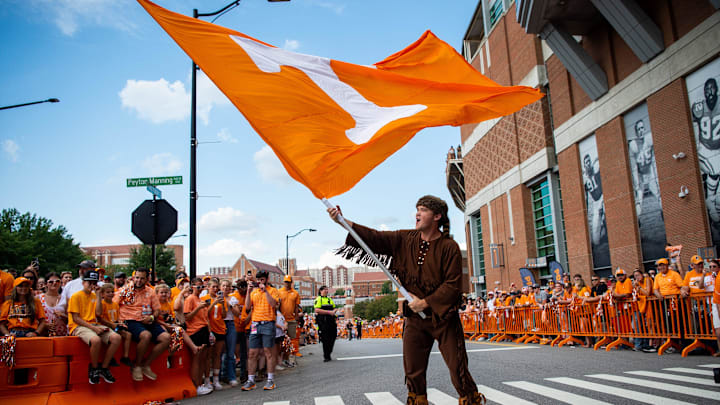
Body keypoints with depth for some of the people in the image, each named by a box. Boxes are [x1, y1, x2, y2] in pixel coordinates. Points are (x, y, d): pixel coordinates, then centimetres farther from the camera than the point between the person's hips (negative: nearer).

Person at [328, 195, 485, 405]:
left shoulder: (449, 247, -11)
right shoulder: (404, 240, 3)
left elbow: (453, 285, -13)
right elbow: (375, 238, -1)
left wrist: (425, 303, -17)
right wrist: (344, 222, -10)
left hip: (443, 318, -4)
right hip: (414, 318, 4)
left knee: (458, 370, -2)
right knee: (413, 372, 9)